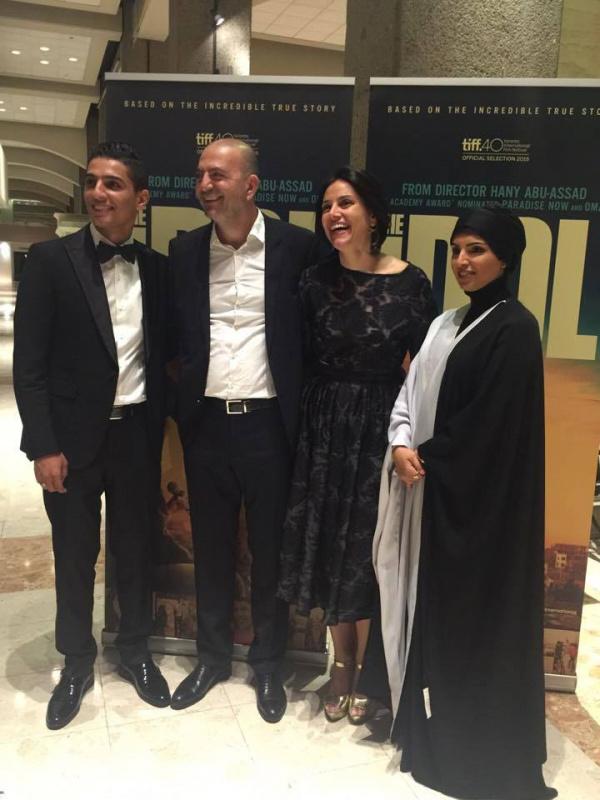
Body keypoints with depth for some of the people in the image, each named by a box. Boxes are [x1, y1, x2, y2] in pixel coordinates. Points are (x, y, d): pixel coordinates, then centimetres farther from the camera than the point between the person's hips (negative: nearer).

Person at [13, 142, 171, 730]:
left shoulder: (156, 268, 4)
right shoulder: (49, 260, -6)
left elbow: (162, 355, 8)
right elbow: (29, 362, -8)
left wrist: (162, 434, 3)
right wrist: (43, 445, -12)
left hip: (138, 435, 3)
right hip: (74, 438, -2)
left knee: (136, 549, 16)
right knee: (74, 557, 12)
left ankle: (134, 651, 37)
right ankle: (76, 663, 34)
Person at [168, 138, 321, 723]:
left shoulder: (296, 246, -4)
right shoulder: (185, 250, 6)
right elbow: (177, 333, 13)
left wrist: (301, 407, -5)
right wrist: (184, 393, 3)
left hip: (268, 421, -3)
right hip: (206, 421, 3)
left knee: (270, 549, 10)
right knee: (210, 546, 15)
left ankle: (268, 663, 31)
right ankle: (212, 656, 35)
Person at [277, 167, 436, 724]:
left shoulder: (410, 283, -5)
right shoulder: (313, 281, 0)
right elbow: (298, 360, -1)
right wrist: (302, 425, -6)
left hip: (381, 429, -2)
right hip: (325, 429, 2)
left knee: (370, 551, 7)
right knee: (330, 546, 11)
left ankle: (364, 670, 29)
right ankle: (341, 663, 33)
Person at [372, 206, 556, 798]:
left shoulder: (514, 327, -12)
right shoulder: (447, 323, 13)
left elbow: (488, 424, -17)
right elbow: (412, 390, 8)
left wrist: (425, 457, -9)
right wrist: (401, 444, -10)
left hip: (479, 495, -7)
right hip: (435, 487, 8)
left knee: (474, 611, 4)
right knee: (434, 604, 15)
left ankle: (480, 747, 24)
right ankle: (435, 724, 34)